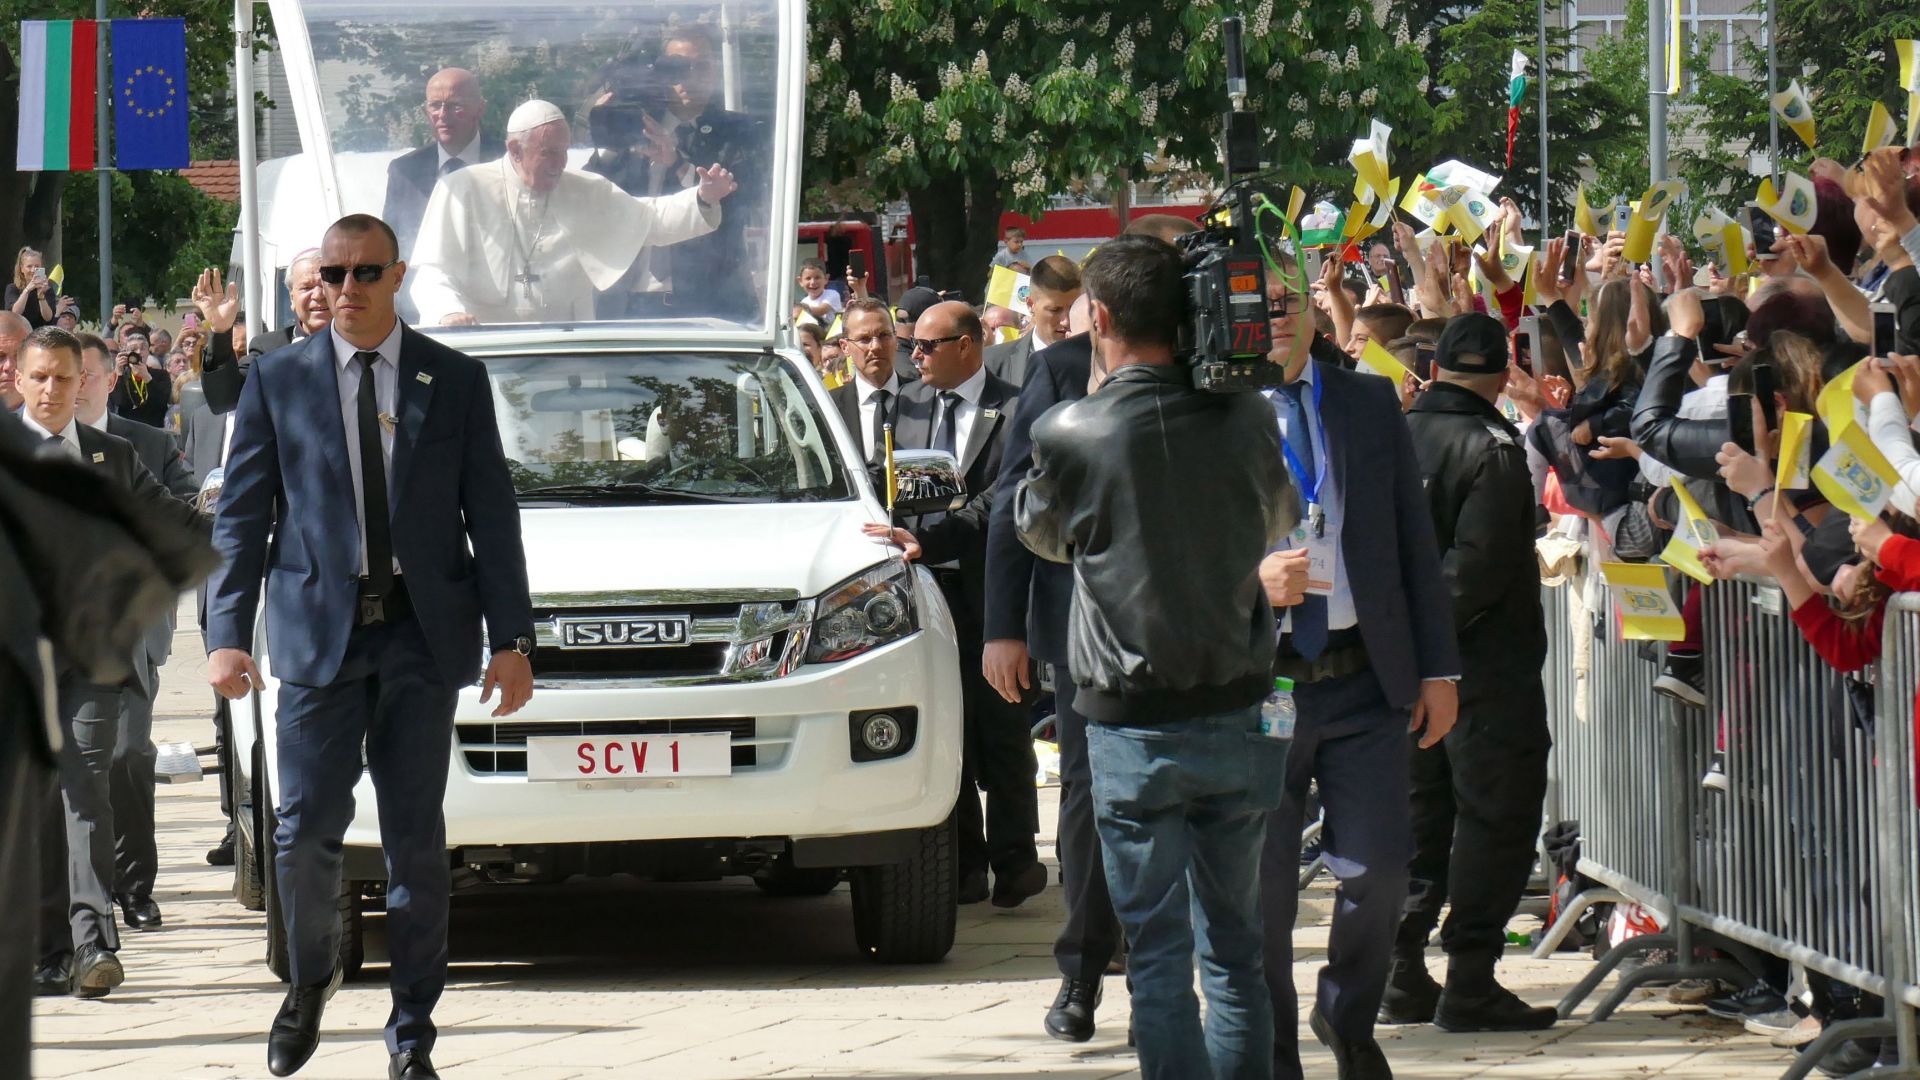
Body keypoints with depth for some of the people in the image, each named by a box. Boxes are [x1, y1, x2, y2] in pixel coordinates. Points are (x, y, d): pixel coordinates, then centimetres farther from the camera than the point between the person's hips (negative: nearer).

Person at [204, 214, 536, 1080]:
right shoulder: (278, 382, 6)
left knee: (415, 835, 2)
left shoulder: (455, 381, 6)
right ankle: (310, 980, 22)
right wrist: (227, 635, -4)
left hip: (422, 633, 0)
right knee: (308, 827, -5)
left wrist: (511, 638, 0)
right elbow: (240, 517, 5)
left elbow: (492, 514, 6)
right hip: (318, 628, 0)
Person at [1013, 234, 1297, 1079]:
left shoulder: (1070, 434, -11)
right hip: (1239, 718, 3)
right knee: (1236, 946, 12)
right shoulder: (1244, 421, -4)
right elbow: (1280, 521, 16)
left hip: (1133, 724, -3)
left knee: (1157, 949, 1)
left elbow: (1040, 532, 10)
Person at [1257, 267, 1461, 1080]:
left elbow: (1416, 542, 11)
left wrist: (1437, 668, 6)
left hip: (1364, 678, 2)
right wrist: (1250, 579, -22)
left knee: (1378, 873, -3)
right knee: (1262, 889, 2)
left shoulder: (1369, 404, 9)